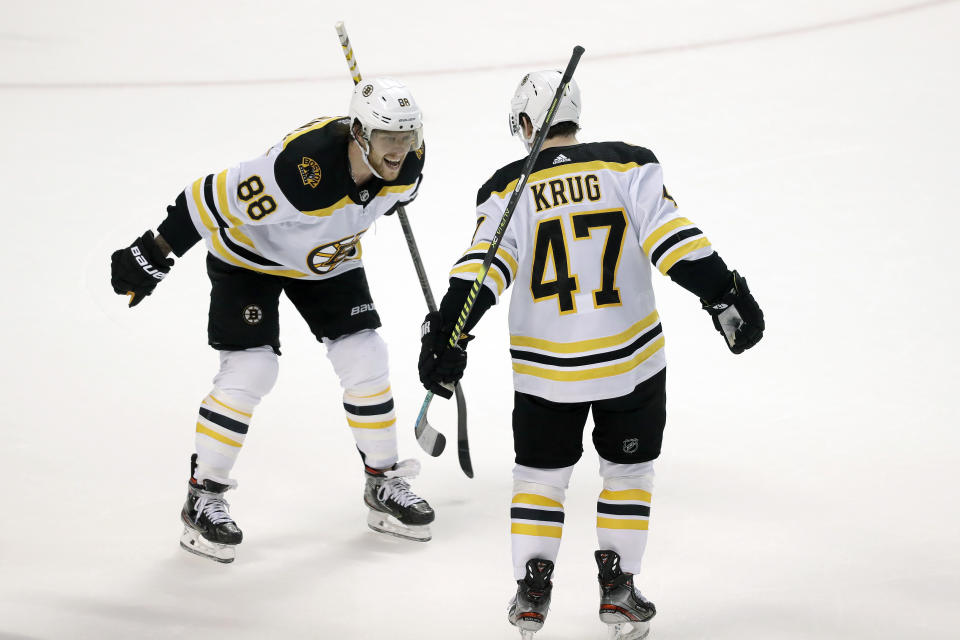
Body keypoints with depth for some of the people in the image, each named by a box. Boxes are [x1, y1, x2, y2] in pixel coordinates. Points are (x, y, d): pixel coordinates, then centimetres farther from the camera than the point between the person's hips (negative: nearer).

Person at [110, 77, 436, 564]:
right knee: (250, 369, -14)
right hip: (250, 252, -6)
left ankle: (384, 485, 17)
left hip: (328, 259, 6)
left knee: (365, 359, 0)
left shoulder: (407, 163, -21)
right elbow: (213, 199, -33)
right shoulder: (301, 167, -41)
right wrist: (153, 255, -26)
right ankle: (202, 501, -2)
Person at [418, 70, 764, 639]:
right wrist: (725, 294, -11)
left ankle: (532, 589, 13)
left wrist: (446, 335, -14)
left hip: (546, 368, 0)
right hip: (631, 358, 0)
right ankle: (618, 588, 15)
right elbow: (672, 237, -13)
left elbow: (485, 267, -12)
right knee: (628, 468, 17)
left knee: (541, 473, 18)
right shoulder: (628, 165, -3)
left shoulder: (510, 188, -2)